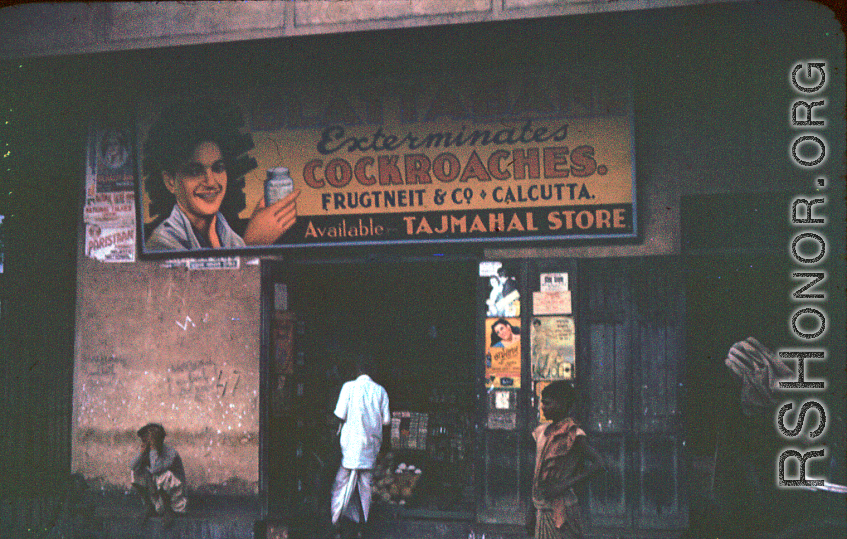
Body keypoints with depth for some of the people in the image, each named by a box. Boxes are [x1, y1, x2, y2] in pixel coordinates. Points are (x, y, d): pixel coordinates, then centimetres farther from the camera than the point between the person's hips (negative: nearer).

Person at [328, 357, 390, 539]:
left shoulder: (349, 387, -6)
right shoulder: (380, 390, 4)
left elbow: (340, 415, -10)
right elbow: (386, 420, 5)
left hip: (351, 443, -3)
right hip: (371, 444, 3)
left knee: (342, 484, 3)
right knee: (365, 485, 11)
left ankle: (336, 523, 0)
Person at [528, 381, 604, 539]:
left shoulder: (571, 433, -9)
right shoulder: (542, 432, 13)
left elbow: (598, 463, -17)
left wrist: (566, 484, -21)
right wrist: (531, 510, 17)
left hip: (560, 507, -7)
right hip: (543, 508, 7)